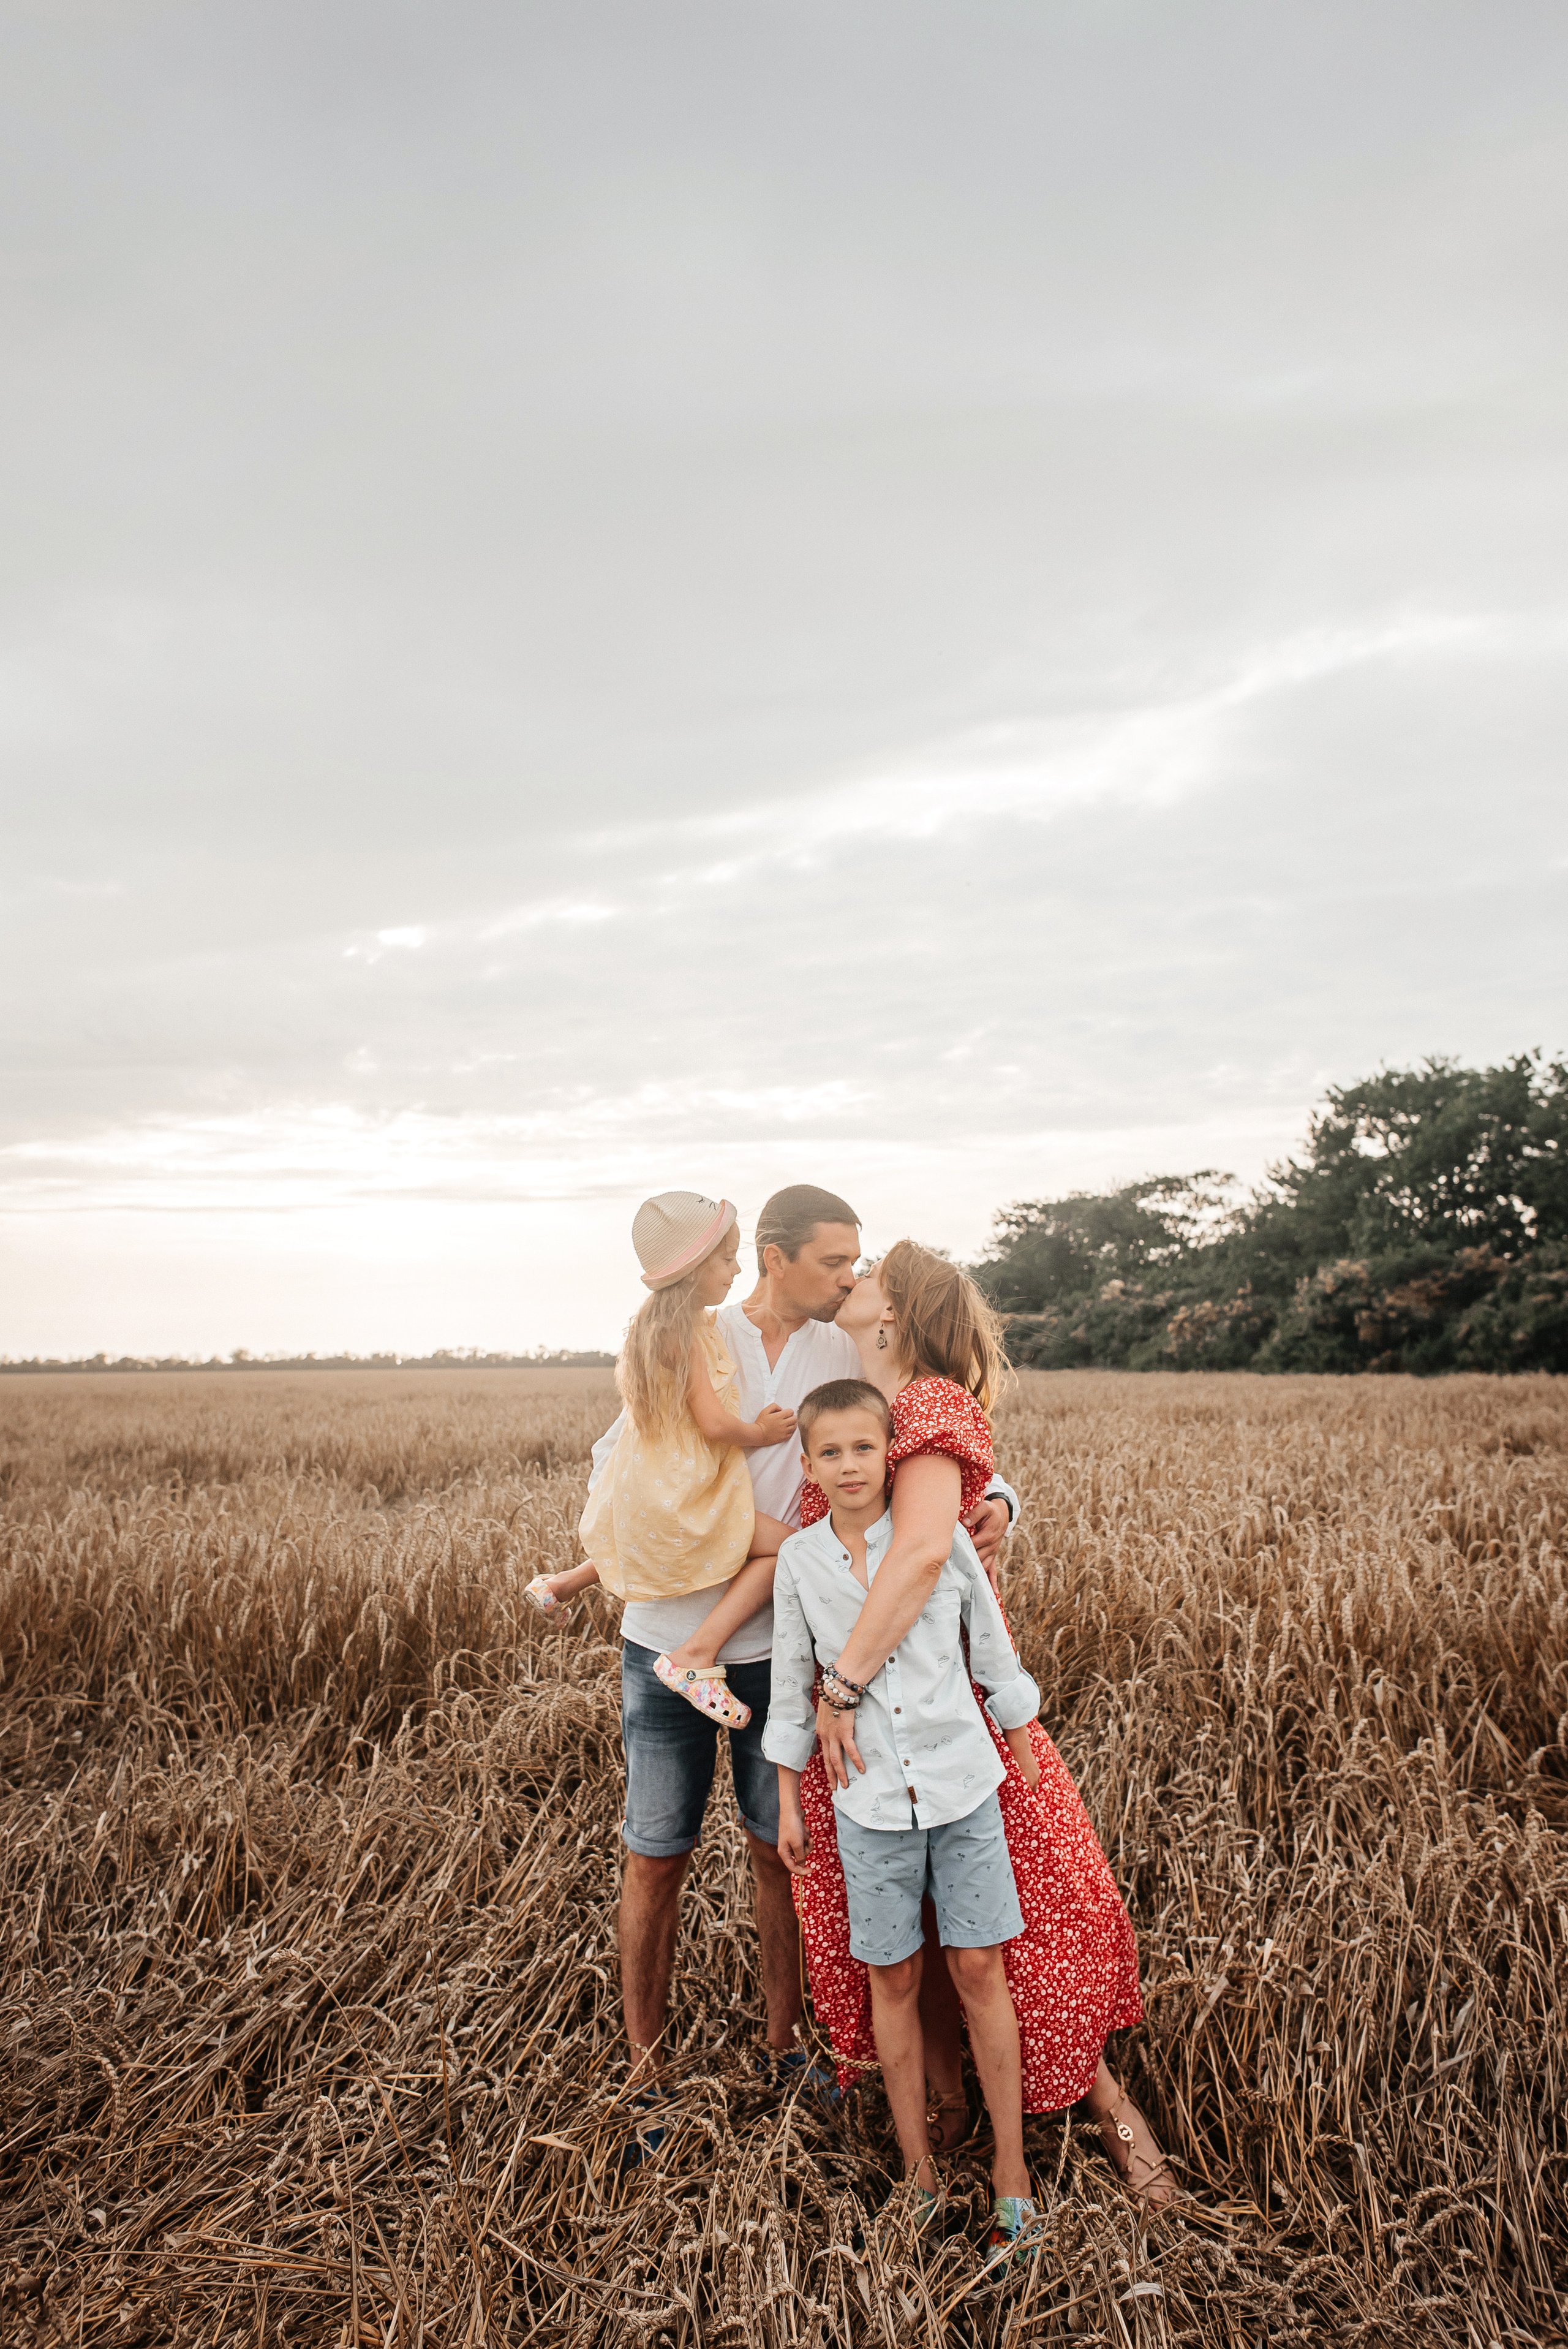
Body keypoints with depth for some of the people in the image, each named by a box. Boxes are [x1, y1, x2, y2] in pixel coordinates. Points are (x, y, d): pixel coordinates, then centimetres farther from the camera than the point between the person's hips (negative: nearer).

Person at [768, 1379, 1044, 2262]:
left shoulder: (943, 1539, -7)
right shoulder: (800, 1560, -4)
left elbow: (995, 1654, 4)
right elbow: (794, 1686, 6)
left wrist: (1028, 1766, 8)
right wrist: (788, 1804, 11)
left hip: (963, 1786, -1)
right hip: (870, 1801, 1)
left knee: (980, 1969, 5)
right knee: (894, 1978, 10)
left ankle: (1012, 2165, 19)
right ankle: (919, 2164, 26)